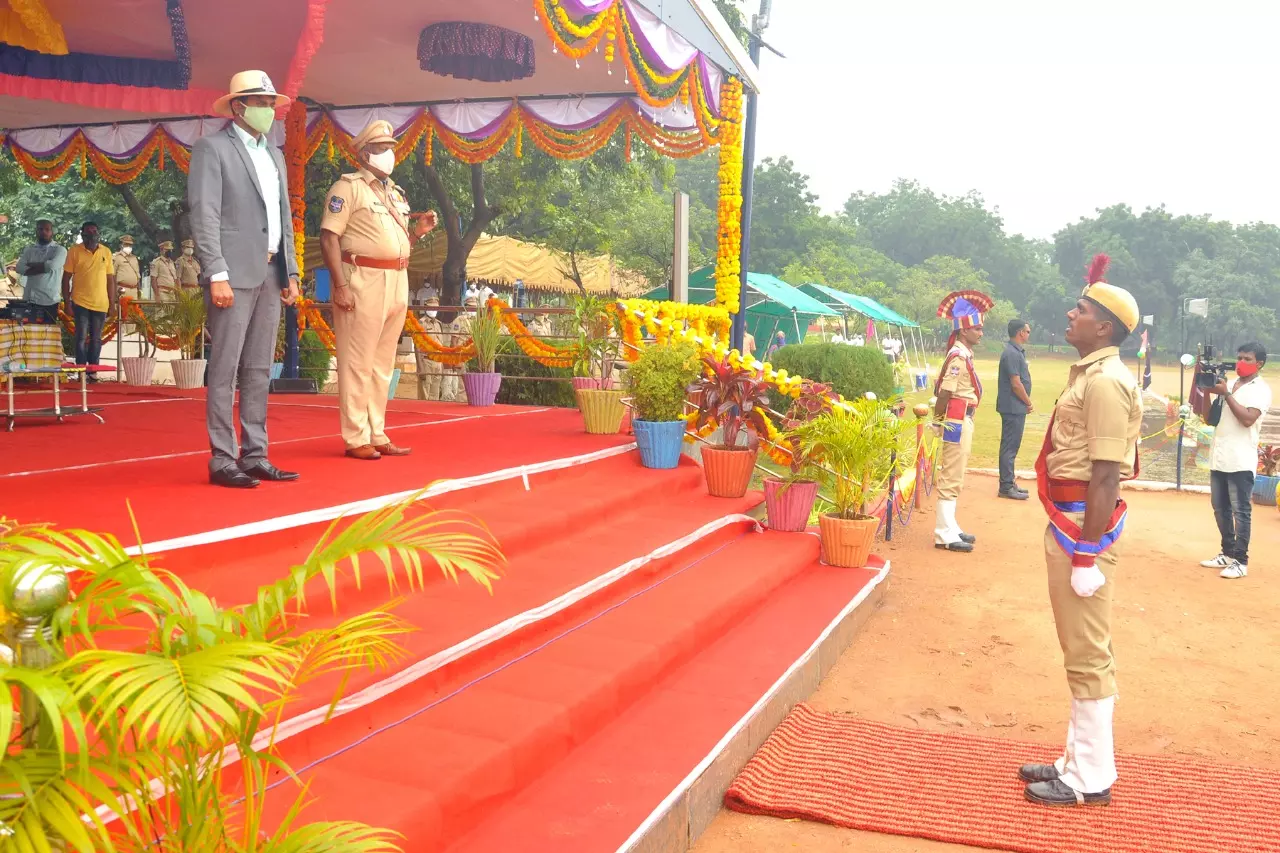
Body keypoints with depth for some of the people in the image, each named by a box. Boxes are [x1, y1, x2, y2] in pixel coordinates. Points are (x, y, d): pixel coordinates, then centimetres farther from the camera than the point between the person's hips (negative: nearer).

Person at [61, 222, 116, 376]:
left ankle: (93, 371, 15)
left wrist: (112, 304, 5)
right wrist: (67, 303, -6)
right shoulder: (75, 251, -1)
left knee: (96, 339, 8)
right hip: (80, 303, -2)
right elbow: (66, 278, 0)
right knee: (81, 338, -2)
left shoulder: (106, 252, 5)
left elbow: (110, 279, 9)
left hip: (101, 304, 2)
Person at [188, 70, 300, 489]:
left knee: (259, 371, 8)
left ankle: (254, 456, 13)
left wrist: (290, 273, 12)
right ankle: (222, 460, -2)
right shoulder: (212, 148, -2)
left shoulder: (274, 155, 20)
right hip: (234, 273, -7)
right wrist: (216, 275, -17)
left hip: (270, 276, 7)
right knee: (225, 370, -5)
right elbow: (204, 215, -10)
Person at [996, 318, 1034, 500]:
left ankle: (1009, 482, 24)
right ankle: (1006, 487, -1)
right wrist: (1029, 403, -8)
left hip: (1016, 407, 10)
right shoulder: (1011, 353, -18)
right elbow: (1016, 384, -20)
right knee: (1010, 447, -6)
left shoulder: (1017, 351, 14)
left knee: (1011, 446, 15)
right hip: (1013, 407, -10)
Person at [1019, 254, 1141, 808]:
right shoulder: (1087, 373, 13)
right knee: (1080, 649, 18)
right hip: (1067, 521, 10)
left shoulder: (1106, 381, -18)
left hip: (1084, 526, -10)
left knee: (1087, 654, 0)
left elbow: (1105, 477, -22)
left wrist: (1087, 555, -23)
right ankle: (1078, 759, 32)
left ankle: (1091, 781, 12)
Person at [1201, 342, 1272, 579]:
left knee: (1240, 511, -4)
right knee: (1220, 508, 12)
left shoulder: (1261, 389, -4)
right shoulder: (1229, 384, 16)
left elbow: (1247, 419, -18)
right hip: (1218, 458, 7)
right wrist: (1209, 392, -2)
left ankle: (1240, 561, 0)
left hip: (1241, 461, -7)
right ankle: (1227, 554, 23)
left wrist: (1225, 394, -15)